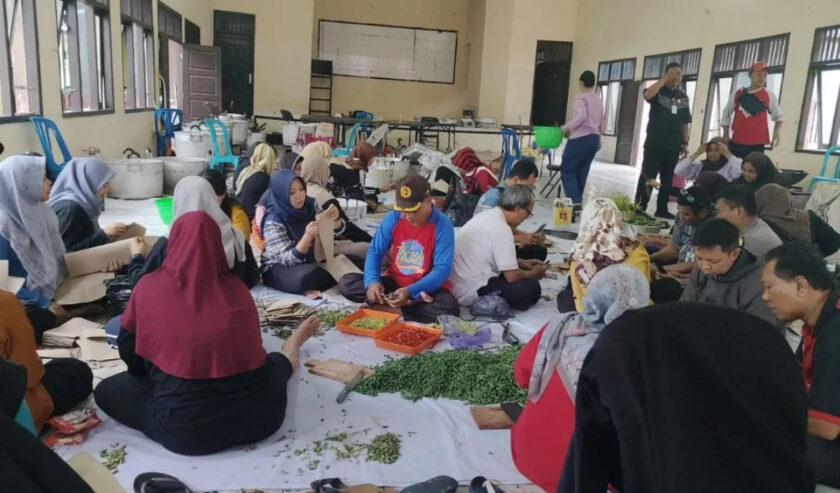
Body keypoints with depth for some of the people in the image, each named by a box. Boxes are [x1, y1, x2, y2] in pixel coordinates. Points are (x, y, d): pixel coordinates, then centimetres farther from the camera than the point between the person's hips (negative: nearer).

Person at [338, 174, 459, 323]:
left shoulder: (442, 225, -15)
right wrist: (372, 281, -23)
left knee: (450, 307, -36)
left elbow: (443, 269, -19)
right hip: (394, 282, 4)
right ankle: (413, 303, -22)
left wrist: (410, 291, -32)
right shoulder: (392, 218, -4)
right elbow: (375, 251, -1)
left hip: (426, 288, -4)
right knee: (345, 283, -15)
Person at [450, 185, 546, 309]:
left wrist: (522, 263, 18)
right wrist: (534, 273, 1)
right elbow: (512, 276, -18)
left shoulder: (487, 216, 8)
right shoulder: (501, 229, -20)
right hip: (472, 292, -10)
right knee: (531, 287, -11)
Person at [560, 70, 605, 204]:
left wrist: (565, 128, -14)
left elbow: (581, 116, -23)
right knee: (582, 172, 12)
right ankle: (577, 202, 13)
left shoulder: (580, 97, -7)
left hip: (580, 138, -8)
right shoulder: (599, 100, 16)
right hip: (594, 138, 8)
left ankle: (575, 202, -15)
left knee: (567, 170, -3)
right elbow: (602, 122, 20)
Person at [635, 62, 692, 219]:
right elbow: (647, 95, -26)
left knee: (667, 179, 8)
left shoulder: (683, 97, 13)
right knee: (647, 176, -4)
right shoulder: (658, 91, 0)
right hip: (654, 143, -5)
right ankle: (639, 208, 0)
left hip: (673, 145, 5)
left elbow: (685, 122, 15)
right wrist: (664, 79, -22)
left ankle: (662, 209, 16)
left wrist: (685, 142, 10)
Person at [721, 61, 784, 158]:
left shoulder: (770, 96, 6)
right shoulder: (738, 94, 8)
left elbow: (778, 117, 14)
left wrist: (777, 132, -1)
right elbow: (726, 113, 15)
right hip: (736, 142, 1)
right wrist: (726, 134, 10)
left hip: (757, 143, -1)